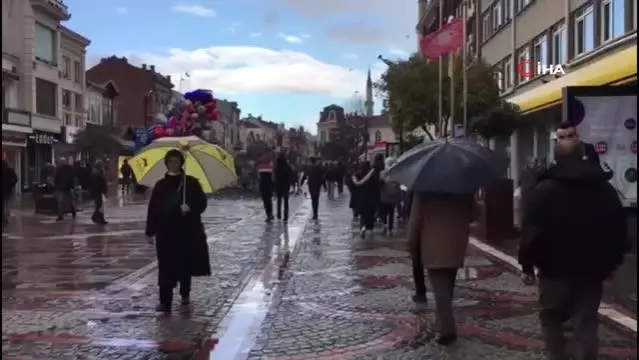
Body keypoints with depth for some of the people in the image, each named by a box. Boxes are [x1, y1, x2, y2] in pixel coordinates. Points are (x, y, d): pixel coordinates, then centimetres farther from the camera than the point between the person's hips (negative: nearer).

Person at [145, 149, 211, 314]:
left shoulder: (191, 182, 0)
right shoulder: (160, 185, 4)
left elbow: (202, 203, -2)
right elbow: (153, 209, 4)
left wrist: (190, 207, -23)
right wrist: (150, 232, 0)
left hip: (188, 231, 0)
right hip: (166, 232, 0)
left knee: (185, 265, 13)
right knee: (166, 268, -6)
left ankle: (185, 294, 35)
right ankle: (165, 302, -5)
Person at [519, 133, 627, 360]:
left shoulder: (545, 190, -6)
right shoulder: (606, 189, 7)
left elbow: (531, 231, -11)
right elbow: (619, 230, 11)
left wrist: (527, 265, -6)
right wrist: (612, 262, 17)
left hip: (555, 268, -3)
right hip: (592, 269, 3)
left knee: (551, 319, 13)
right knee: (586, 323, 7)